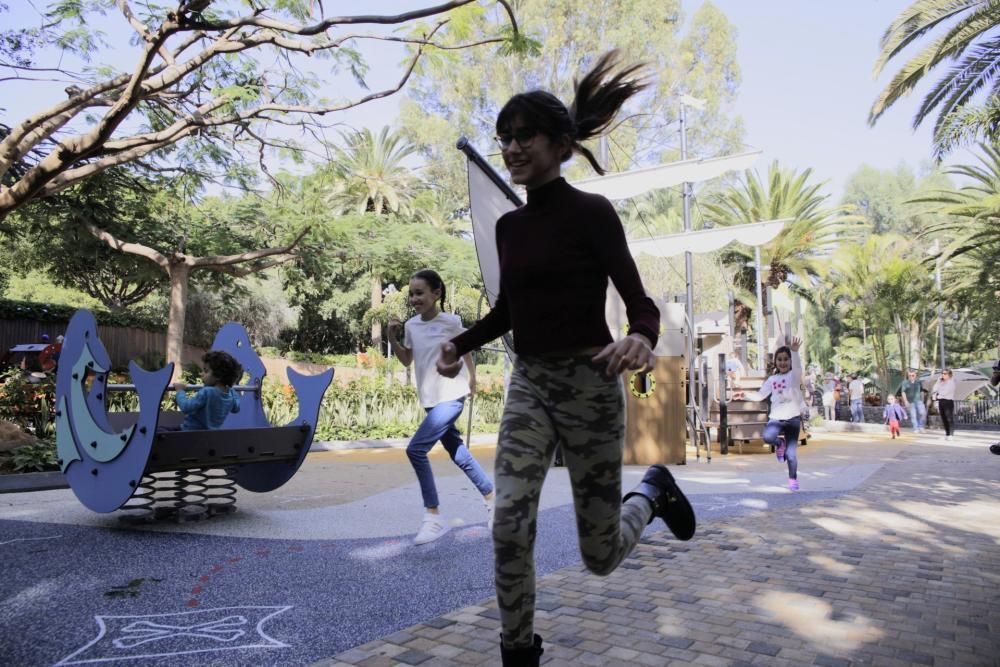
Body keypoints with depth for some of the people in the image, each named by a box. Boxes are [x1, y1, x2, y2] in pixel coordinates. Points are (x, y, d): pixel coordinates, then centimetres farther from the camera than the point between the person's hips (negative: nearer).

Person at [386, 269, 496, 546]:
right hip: (430, 400, 7)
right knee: (458, 454, 14)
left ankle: (433, 516, -6)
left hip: (451, 397, -7)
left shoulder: (451, 322, -11)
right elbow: (407, 360, 15)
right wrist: (393, 339, 0)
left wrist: (471, 379, 9)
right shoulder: (411, 325, 4)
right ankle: (491, 497, 31)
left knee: (415, 450, -16)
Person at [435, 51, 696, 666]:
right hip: (529, 385, 5)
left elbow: (640, 300, -12)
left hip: (589, 384, -5)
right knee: (510, 526, -11)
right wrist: (461, 344, 3)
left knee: (601, 555, 7)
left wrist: (642, 340, -35)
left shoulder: (592, 212, -10)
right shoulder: (509, 225, 9)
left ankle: (653, 490, 39)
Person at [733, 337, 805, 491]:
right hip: (776, 418, 2)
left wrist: (794, 352, -43)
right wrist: (745, 395, -6)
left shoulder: (794, 375, -2)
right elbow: (760, 395, 11)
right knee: (768, 437, -29)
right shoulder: (772, 379, 10)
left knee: (791, 452, -1)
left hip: (793, 418, -2)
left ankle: (793, 479, 22)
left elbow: (797, 366, -25)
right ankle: (780, 443, 8)